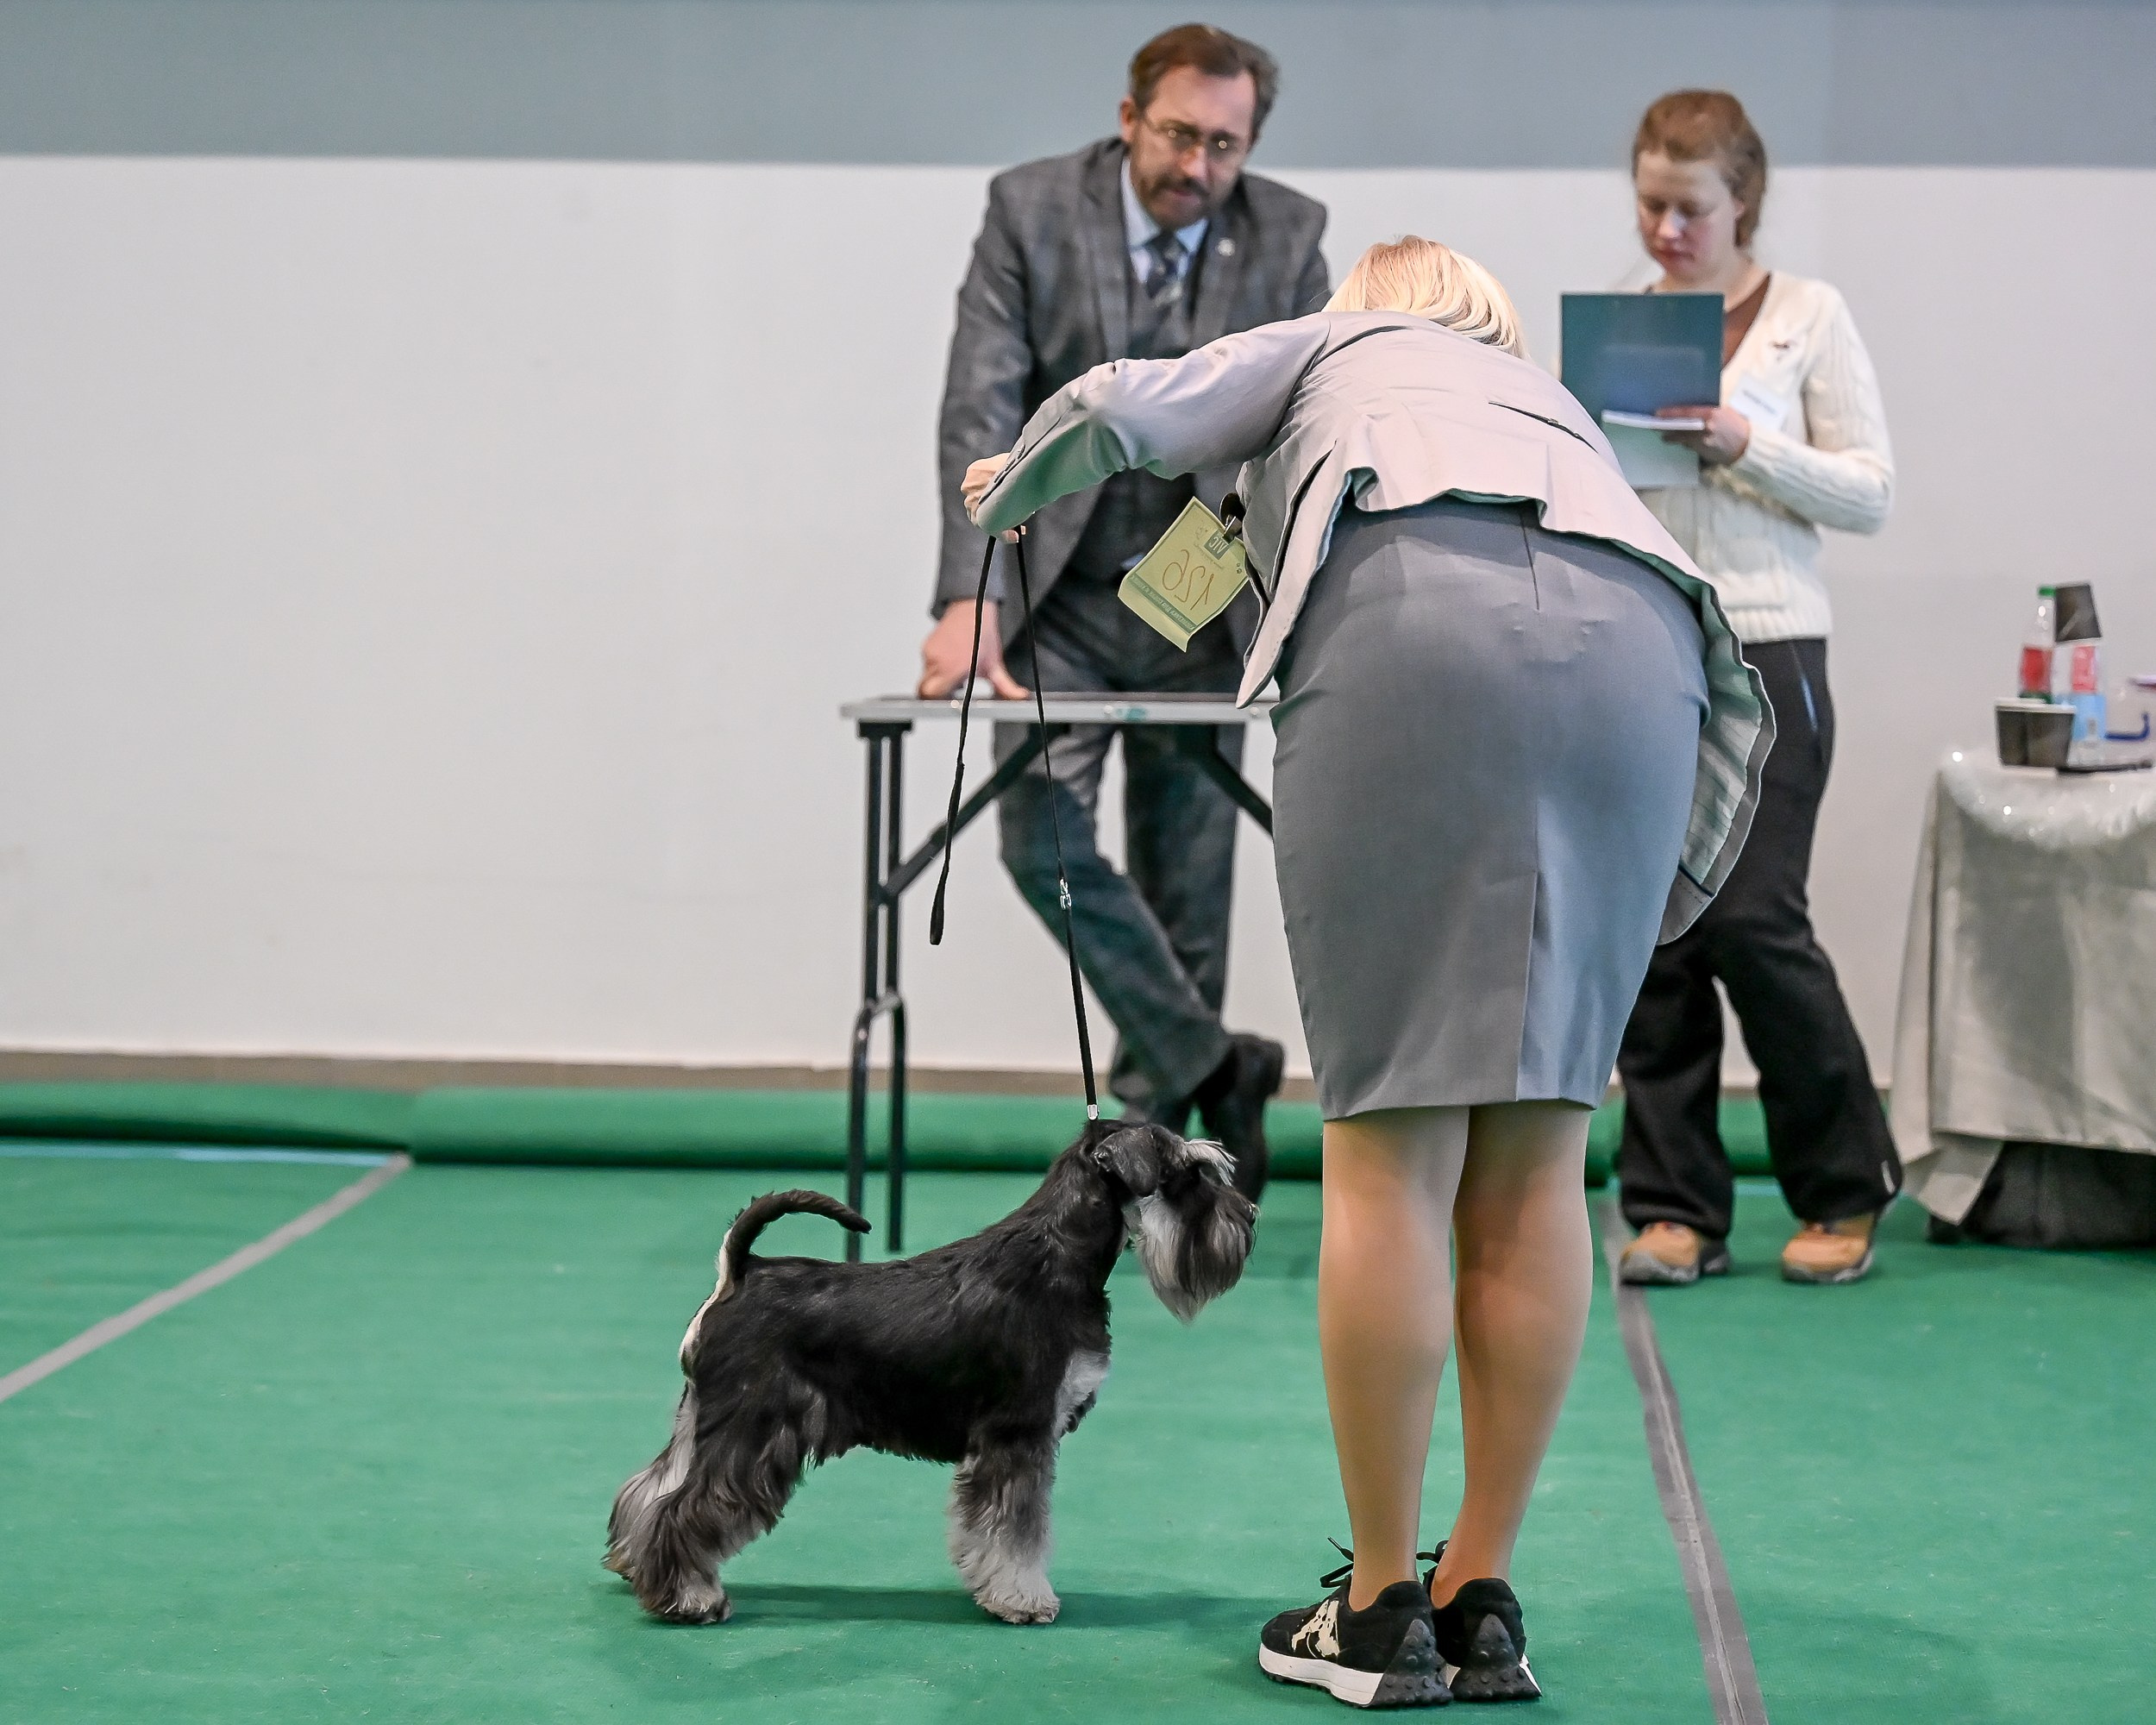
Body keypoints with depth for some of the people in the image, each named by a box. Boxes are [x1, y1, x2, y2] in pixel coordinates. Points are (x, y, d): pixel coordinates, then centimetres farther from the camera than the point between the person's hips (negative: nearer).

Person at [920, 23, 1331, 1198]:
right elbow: (981, 411, -14)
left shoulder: (1287, 236, -2)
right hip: (1058, 594, -1)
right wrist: (969, 600, -26)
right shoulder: (1031, 210, -7)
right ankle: (1213, 1061, -5)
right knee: (1043, 833, -18)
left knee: (1185, 881, 5)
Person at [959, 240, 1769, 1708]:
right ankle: (1484, 1605, 11)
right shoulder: (1560, 407, 42)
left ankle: (1381, 1611, 3)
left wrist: (1010, 491, 39)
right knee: (1535, 1154, 7)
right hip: (1642, 645, 4)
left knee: (1395, 1140, -2)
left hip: (1415, 616, -4)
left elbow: (1123, 409, 18)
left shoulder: (1331, 348, 34)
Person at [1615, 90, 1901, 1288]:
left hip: (1763, 650, -3)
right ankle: (1676, 1209, 10)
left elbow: (1870, 492, 0)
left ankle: (1845, 1189, 10)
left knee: (1754, 919, -8)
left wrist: (1747, 444, -14)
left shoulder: (1808, 316, 3)